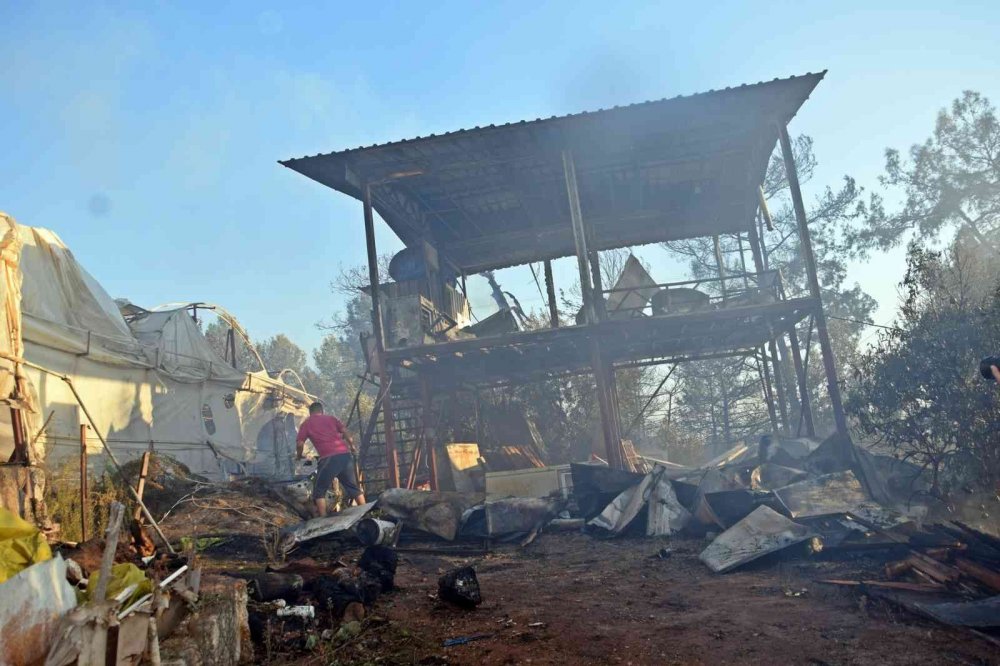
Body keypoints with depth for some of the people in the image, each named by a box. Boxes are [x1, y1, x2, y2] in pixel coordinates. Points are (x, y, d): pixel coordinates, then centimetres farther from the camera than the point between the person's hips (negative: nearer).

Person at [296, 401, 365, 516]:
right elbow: (346, 432, 12)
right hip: (345, 455, 4)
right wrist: (351, 445, 27)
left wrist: (299, 456, 25)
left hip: (329, 458, -4)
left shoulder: (306, 423, 14)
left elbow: (299, 444, 7)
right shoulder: (331, 418, 22)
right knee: (354, 488, 17)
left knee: (319, 491, 11)